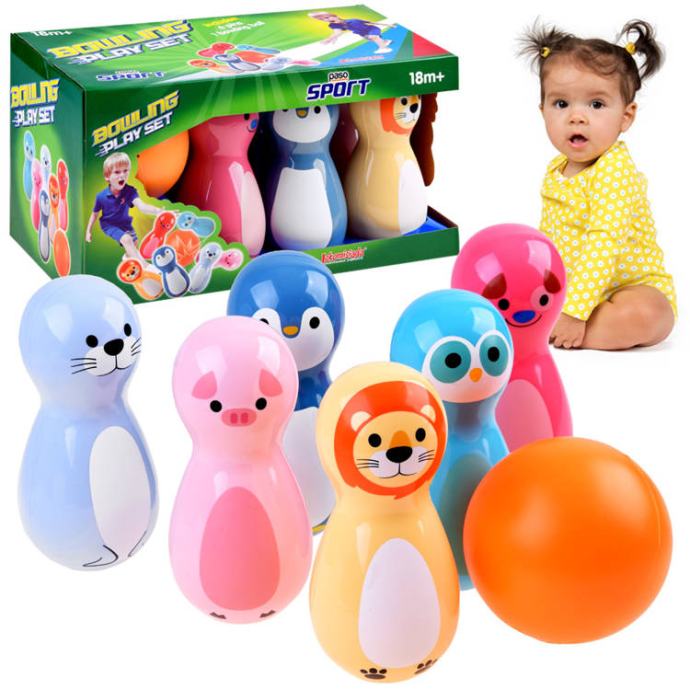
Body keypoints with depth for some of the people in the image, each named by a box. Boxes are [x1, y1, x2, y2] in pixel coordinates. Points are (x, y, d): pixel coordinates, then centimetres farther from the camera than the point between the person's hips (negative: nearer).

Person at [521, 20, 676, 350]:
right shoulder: (557, 169, 3)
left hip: (632, 288, -7)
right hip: (570, 285, 8)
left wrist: (574, 311, -37)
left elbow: (604, 245, -32)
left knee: (642, 317, -39)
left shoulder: (614, 171, -24)